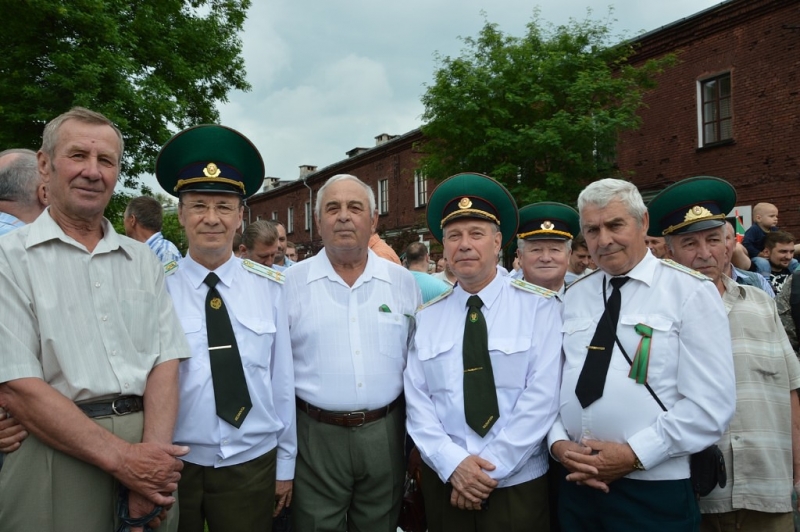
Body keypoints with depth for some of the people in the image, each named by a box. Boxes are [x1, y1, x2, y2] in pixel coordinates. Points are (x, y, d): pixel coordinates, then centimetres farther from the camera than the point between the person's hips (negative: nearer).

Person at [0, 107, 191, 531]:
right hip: (54, 450, -3)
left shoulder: (143, 260, 8)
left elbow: (165, 360, 2)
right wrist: (123, 459, -17)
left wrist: (152, 454, -13)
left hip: (148, 450, 4)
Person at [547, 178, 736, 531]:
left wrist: (633, 455, -16)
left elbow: (711, 405, -13)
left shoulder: (690, 291, -7)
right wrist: (558, 443, -6)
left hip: (654, 492, -4)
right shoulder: (574, 296, 7)